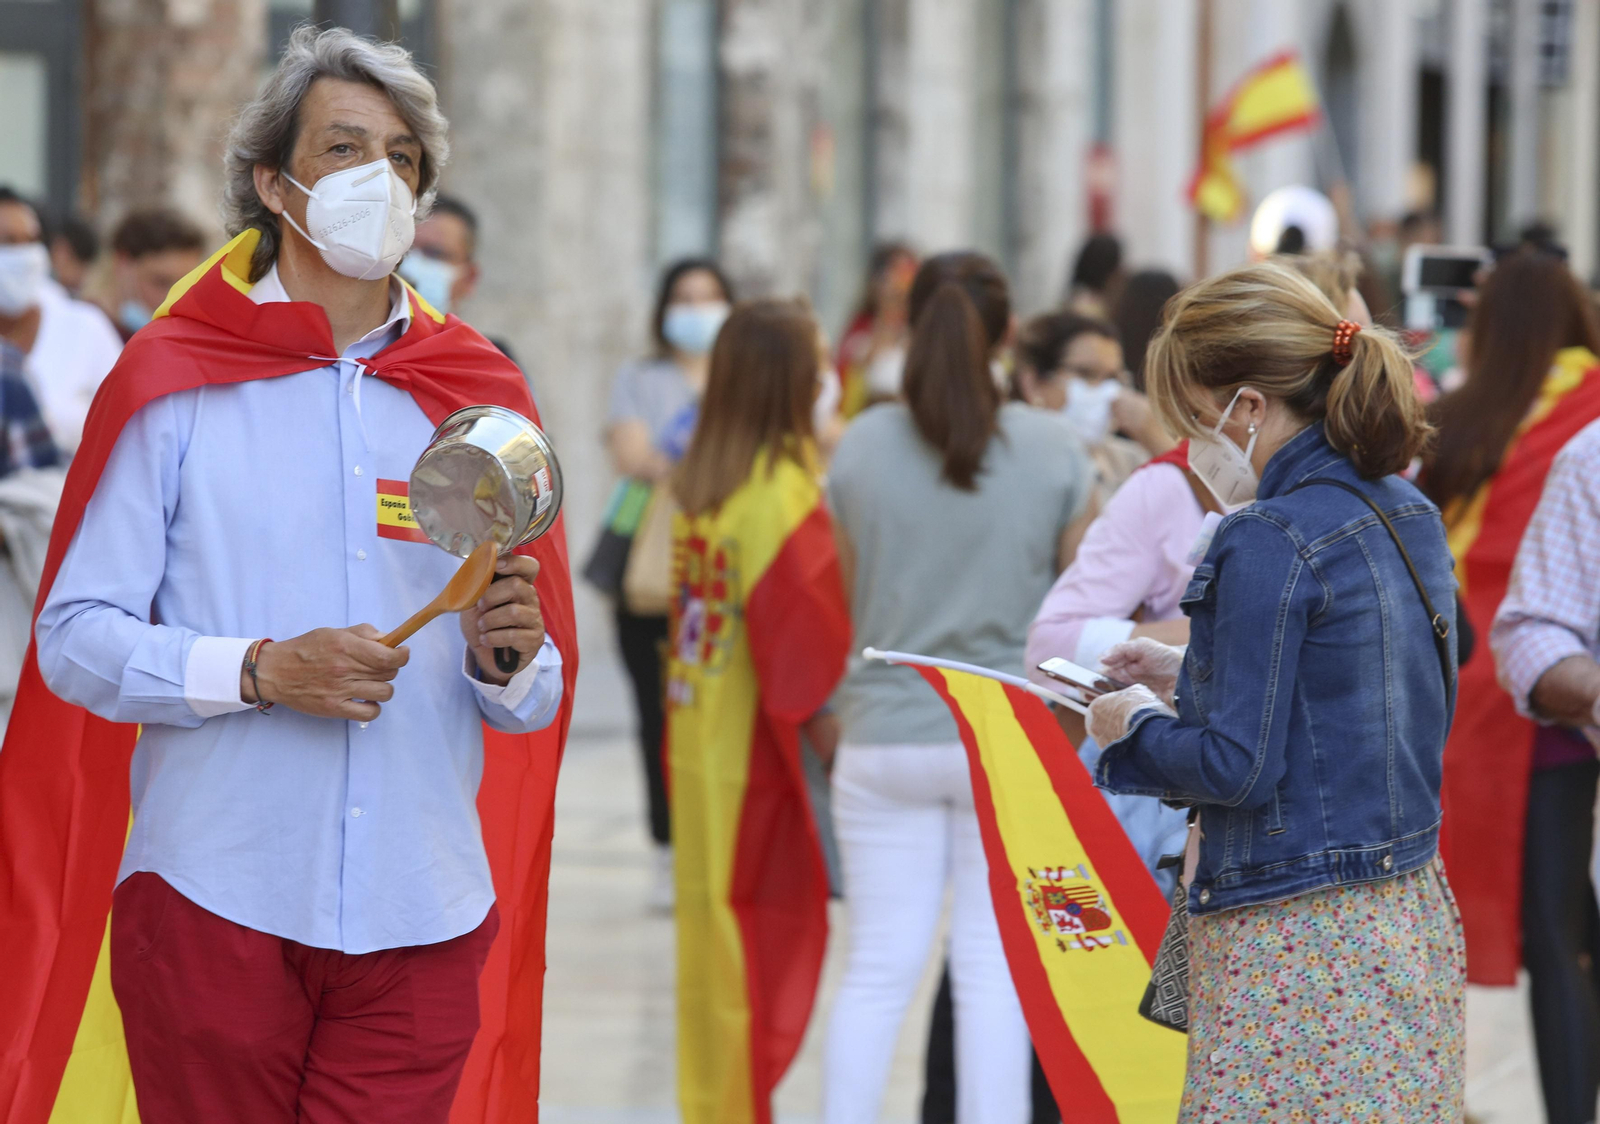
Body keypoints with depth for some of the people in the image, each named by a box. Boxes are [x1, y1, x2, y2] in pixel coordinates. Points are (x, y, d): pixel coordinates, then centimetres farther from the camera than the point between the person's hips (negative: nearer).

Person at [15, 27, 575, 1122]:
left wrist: (505, 660, -10)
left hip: (419, 917, 2)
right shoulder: (174, 383, 3)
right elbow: (75, 640, -4)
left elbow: (539, 703, 12)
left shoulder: (478, 398, 12)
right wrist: (259, 671, -17)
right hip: (215, 902, -2)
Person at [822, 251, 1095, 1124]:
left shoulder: (863, 444, -4)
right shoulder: (1052, 449, -6)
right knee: (993, 972, 4)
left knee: (877, 969, 5)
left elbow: (849, 596, 6)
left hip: (885, 735, 1)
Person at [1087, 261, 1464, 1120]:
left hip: (1294, 939, -9)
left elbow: (1238, 767, -18)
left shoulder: (1270, 542, -17)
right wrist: (1190, 678, 20)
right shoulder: (1404, 514, 9)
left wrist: (1136, 726, 1)